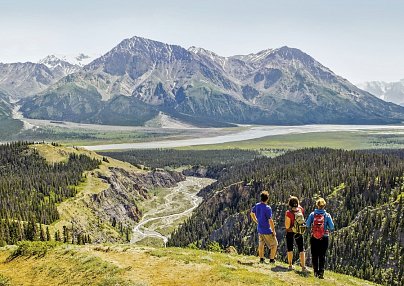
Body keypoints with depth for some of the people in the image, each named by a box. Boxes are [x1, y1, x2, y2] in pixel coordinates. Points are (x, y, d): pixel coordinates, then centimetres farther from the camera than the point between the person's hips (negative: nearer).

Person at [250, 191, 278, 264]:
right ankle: (272, 259, 12)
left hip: (259, 229, 7)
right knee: (274, 244, 11)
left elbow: (252, 214, 14)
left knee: (261, 244, 20)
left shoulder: (257, 205, -3)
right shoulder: (268, 208, -24)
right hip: (267, 231, -6)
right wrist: (274, 231, -12)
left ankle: (261, 259, 25)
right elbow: (270, 221, -23)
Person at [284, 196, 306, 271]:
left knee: (290, 249, 15)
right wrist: (296, 201, 20)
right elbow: (299, 206, 14)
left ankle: (290, 265, 23)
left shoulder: (288, 213, -24)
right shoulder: (301, 210, -13)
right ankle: (303, 266, 11)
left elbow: (287, 226, -19)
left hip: (290, 232, -2)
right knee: (301, 250, 12)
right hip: (299, 232, 2)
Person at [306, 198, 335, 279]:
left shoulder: (312, 214, -6)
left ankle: (316, 272, 19)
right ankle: (321, 272, -1)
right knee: (322, 256, 7)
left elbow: (307, 225, -8)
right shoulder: (327, 215, -7)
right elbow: (332, 227, -10)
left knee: (314, 255, 13)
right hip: (324, 238, -1)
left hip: (314, 238, 1)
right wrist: (328, 229, 11)